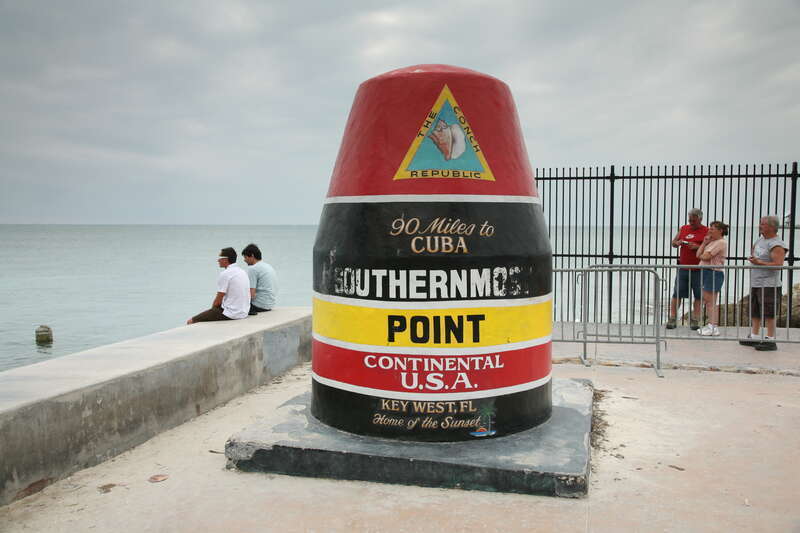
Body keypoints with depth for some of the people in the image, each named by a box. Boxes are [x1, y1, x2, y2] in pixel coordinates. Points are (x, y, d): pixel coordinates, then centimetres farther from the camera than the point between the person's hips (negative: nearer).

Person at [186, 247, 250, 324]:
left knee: (191, 321, -2)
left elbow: (218, 301, -11)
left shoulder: (225, 274, -14)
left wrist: (212, 308, 9)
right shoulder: (242, 272, 11)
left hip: (230, 314, -9)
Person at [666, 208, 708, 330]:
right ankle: (672, 319, 7)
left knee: (698, 295, 2)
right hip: (683, 268, 3)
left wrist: (698, 247, -19)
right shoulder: (683, 229, 12)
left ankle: (694, 320, 11)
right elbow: (673, 243, 18)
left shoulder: (706, 231, 0)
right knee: (677, 294, 1)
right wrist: (677, 243, -4)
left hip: (698, 269, -3)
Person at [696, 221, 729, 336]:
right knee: (706, 300, 13)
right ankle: (711, 325, 20)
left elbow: (705, 256, -19)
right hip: (706, 272, 10)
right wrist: (704, 243, 4)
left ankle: (714, 328, 0)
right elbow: (699, 254, 11)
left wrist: (701, 256, 3)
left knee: (711, 302, -6)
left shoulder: (721, 242, -12)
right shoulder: (711, 242, 18)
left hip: (714, 272, -10)